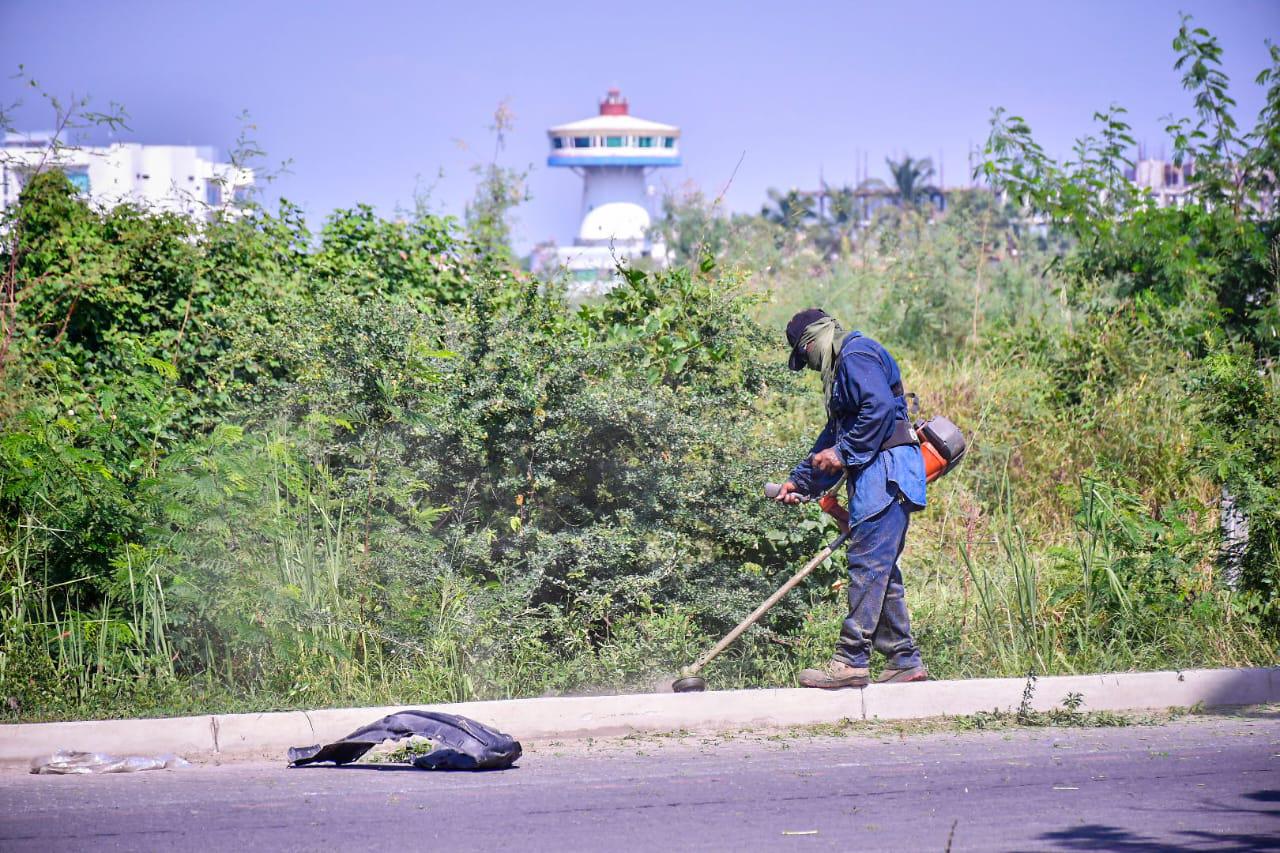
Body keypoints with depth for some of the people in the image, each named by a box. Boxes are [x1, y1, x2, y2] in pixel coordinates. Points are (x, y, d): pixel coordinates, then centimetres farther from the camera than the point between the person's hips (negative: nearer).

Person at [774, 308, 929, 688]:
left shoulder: (857, 354, -7)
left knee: (867, 564, -13)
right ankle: (904, 660, 12)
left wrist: (843, 453, -16)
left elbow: (880, 407, -22)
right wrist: (799, 481, 25)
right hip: (875, 475, 11)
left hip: (885, 471, -11)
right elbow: (834, 435, 31)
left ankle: (851, 662, -16)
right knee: (881, 570, 10)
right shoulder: (842, 366, 27)